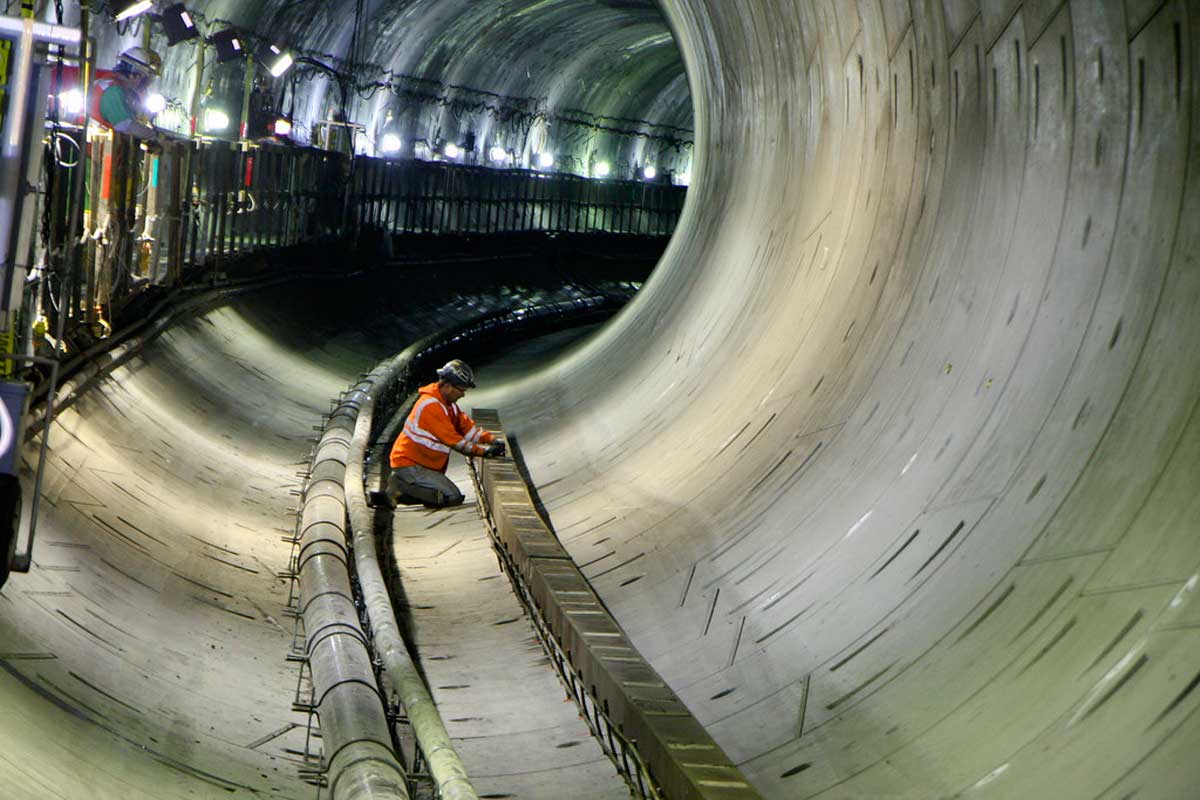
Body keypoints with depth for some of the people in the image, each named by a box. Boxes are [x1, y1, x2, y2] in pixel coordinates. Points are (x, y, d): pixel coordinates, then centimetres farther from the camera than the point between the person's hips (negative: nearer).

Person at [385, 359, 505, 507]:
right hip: (409, 465, -10)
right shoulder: (431, 405, -21)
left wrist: (492, 439, -4)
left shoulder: (447, 403, 11)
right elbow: (453, 440, -21)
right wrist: (485, 451, -20)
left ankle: (402, 483, 7)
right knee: (453, 498, -16)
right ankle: (402, 487, -12)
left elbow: (466, 426, 11)